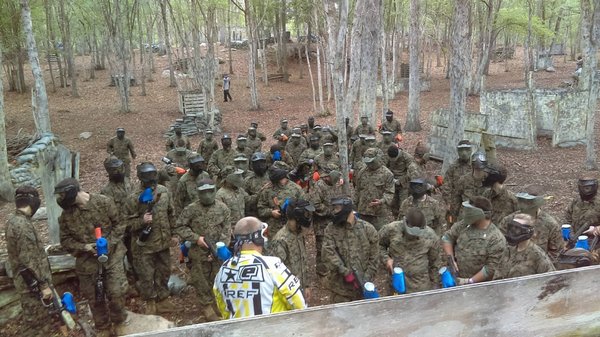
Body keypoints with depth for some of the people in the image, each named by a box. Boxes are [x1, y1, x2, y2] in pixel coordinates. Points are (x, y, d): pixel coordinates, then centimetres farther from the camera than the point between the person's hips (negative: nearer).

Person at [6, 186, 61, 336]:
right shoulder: (23, 225, -25)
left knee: (44, 315, 22)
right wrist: (44, 285, -18)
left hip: (25, 280, 9)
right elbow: (30, 261, -25)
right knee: (34, 321, 2)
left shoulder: (13, 219, 6)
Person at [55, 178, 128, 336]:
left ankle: (119, 318, 29)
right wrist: (83, 247, -14)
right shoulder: (66, 214, -5)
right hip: (87, 261, 2)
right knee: (94, 297, 12)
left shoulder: (104, 202, -13)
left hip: (111, 255, -2)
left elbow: (119, 224, -4)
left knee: (116, 292, 0)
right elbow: (65, 240, 3)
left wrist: (109, 242, -16)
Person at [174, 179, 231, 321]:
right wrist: (196, 238, -14)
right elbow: (178, 227, -4)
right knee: (202, 281, 7)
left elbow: (227, 231, -2)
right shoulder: (191, 209, -7)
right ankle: (207, 306, 24)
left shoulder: (223, 208, -3)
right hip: (199, 253, -1)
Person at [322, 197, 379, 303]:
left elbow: (374, 258, 0)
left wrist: (366, 279, -8)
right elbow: (327, 252, -15)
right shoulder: (331, 229, -3)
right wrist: (345, 273, -21)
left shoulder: (368, 229, -3)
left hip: (362, 287, 1)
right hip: (340, 286, 0)